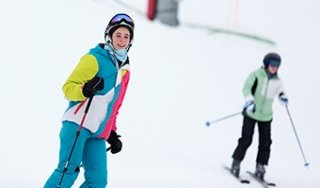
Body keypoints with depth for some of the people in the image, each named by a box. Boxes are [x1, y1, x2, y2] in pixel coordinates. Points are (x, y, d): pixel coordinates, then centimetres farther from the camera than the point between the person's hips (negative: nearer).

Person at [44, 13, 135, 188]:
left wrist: (112, 134, 24)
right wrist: (86, 89, -26)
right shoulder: (94, 58, -1)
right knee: (68, 170, -20)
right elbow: (68, 87, -7)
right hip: (77, 124, -7)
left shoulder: (124, 71, 21)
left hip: (97, 134, 7)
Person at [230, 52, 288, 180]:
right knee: (246, 140, -7)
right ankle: (236, 164, 5)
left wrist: (283, 96, -2)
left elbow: (280, 91, 23)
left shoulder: (277, 81, 7)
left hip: (266, 116, 4)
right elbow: (246, 88, -18)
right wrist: (249, 101, -36)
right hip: (251, 113, -4)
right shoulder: (256, 75, -7)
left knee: (265, 143, -1)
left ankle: (260, 168, 7)